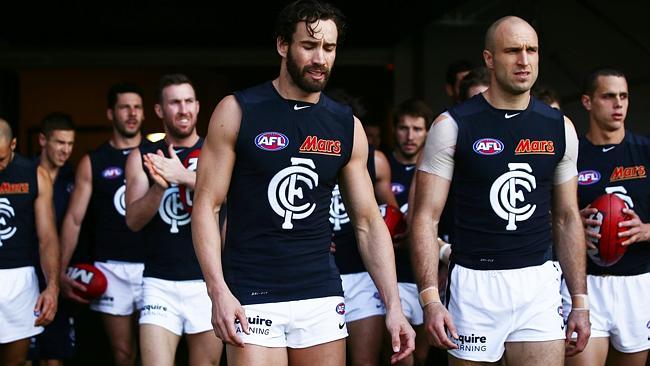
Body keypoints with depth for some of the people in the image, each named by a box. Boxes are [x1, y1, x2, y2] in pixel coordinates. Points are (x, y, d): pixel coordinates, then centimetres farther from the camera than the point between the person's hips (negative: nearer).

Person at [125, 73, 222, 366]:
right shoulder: (142, 156, 8)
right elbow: (134, 220, 0)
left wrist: (184, 177, -28)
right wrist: (160, 186, -20)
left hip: (208, 281, 0)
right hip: (160, 283, 0)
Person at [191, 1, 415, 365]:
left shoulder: (348, 127, 6)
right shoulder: (237, 112, -3)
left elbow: (368, 222, 8)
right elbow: (206, 205, -4)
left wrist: (394, 304, -1)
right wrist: (219, 292, -15)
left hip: (322, 295, 3)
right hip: (253, 298, -3)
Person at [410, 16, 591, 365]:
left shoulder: (559, 127, 7)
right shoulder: (453, 126, -5)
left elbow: (567, 218, 13)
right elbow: (426, 217, -6)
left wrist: (580, 301, 8)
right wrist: (430, 298, -16)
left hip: (539, 284, 3)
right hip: (474, 284, -3)